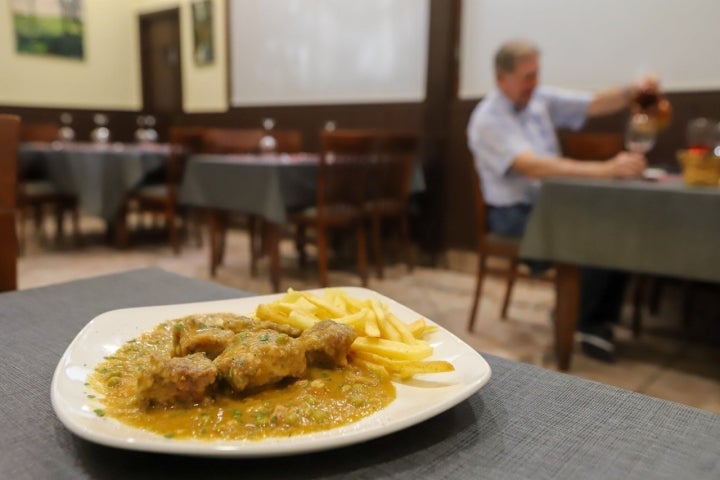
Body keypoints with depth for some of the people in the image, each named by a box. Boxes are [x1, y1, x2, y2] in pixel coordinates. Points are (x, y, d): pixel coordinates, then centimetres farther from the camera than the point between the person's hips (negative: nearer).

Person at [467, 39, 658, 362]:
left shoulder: (541, 99, 7)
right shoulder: (488, 120, -15)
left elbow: (595, 105, 7)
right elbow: (533, 167, -28)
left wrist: (632, 91, -16)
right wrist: (606, 169, -35)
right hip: (514, 214, -7)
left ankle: (600, 318, 1)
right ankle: (582, 321, -2)